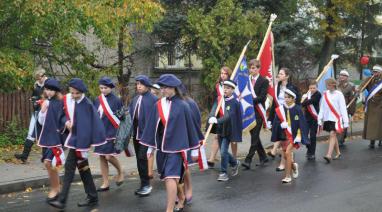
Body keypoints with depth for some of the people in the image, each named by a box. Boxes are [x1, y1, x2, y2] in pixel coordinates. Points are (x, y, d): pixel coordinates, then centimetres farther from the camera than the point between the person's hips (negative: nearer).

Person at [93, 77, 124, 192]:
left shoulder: (116, 100, -6)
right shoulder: (97, 101, 7)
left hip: (112, 133, -5)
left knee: (109, 156, -11)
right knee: (102, 157, 6)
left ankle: (120, 172, 18)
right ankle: (105, 183, 15)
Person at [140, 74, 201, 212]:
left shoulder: (182, 106, -7)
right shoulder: (158, 105, 4)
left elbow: (190, 127, -1)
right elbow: (153, 126, 10)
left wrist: (194, 149, 3)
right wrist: (150, 147, 12)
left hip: (176, 146, -5)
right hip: (161, 146, 5)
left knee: (170, 177, -14)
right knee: (170, 177, 14)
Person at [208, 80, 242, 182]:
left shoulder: (234, 102, -14)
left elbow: (228, 116, -25)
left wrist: (217, 120, -37)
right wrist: (212, 118, -14)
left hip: (228, 131, -6)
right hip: (220, 129, 6)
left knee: (223, 151, -9)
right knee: (223, 152, 14)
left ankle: (223, 173, 5)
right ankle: (235, 163, 39)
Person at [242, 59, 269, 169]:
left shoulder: (264, 81, -3)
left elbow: (262, 97, -12)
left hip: (258, 112, -6)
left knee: (254, 136, -7)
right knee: (254, 136, 11)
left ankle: (248, 160, -8)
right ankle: (263, 157, 24)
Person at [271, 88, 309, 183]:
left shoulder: (297, 109, -7)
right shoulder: (280, 109, 0)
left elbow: (301, 124, -7)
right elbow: (276, 123, 3)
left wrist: (299, 136, -13)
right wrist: (281, 124, -18)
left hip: (293, 135, -4)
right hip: (283, 135, 4)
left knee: (288, 153, -18)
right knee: (285, 156, 10)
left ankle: (288, 176, -7)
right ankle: (293, 165, 43)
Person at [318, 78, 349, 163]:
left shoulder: (339, 94, -9)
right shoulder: (325, 94, 6)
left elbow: (343, 108, -8)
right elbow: (322, 108, 8)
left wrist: (345, 122, -9)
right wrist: (320, 121, 6)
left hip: (336, 118, -5)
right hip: (327, 118, 5)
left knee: (332, 135, -14)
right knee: (333, 136, 14)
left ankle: (329, 155, -21)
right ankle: (338, 153, 28)